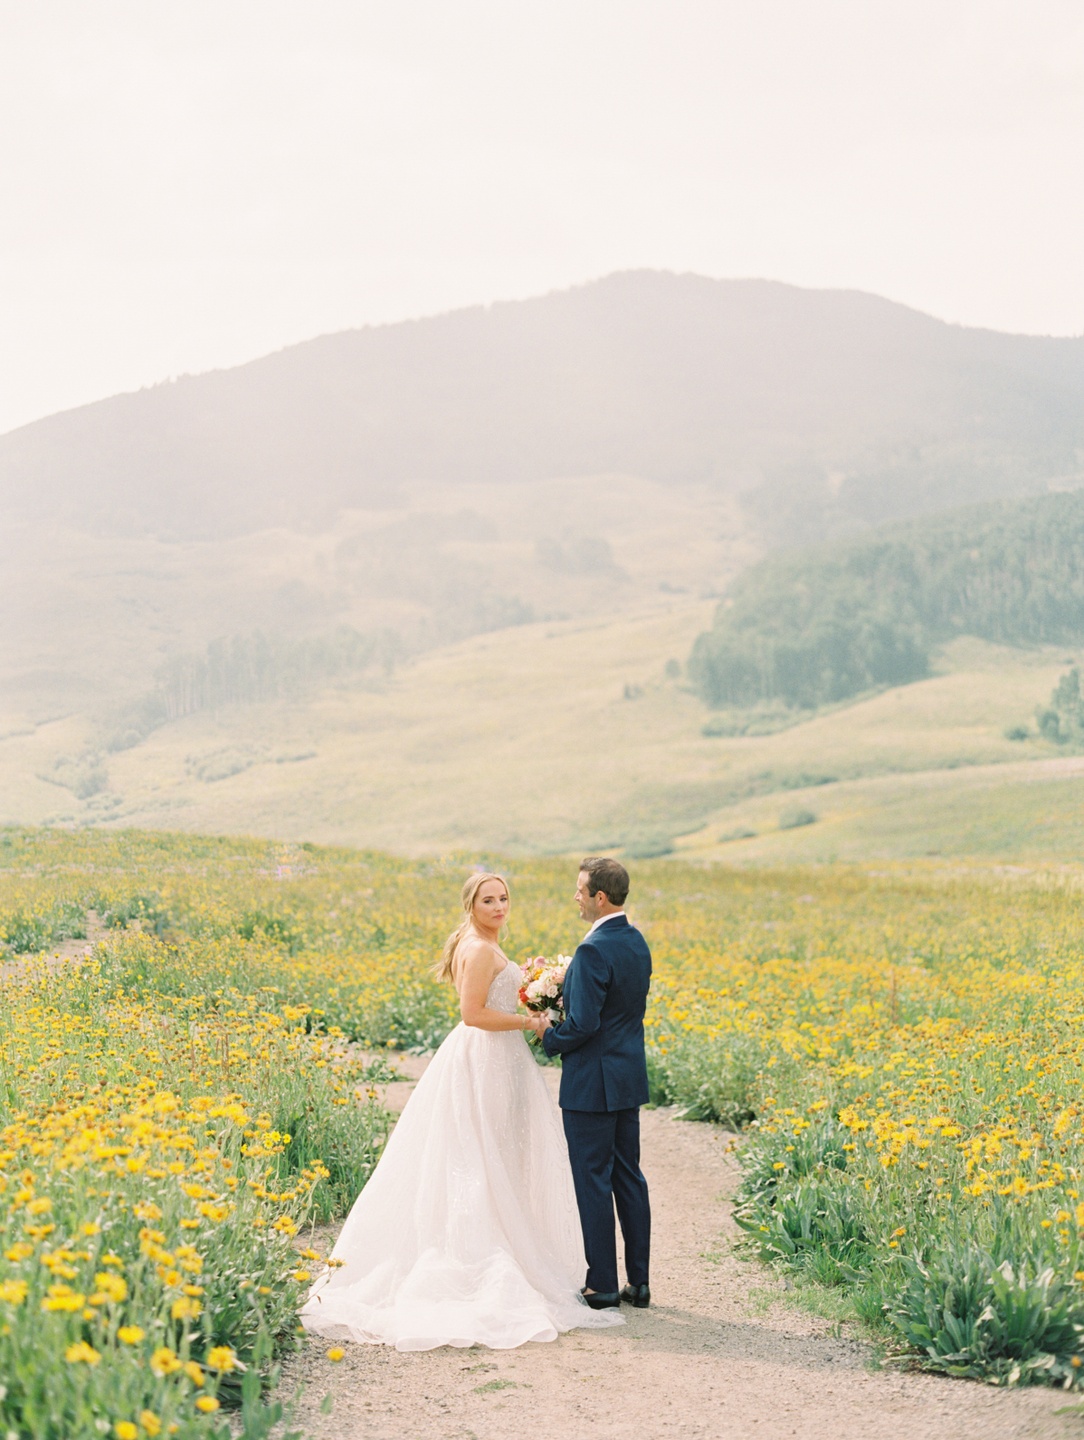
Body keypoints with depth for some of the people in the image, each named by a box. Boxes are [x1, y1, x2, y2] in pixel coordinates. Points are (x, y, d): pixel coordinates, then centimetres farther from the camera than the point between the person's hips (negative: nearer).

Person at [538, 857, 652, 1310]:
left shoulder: (593, 950, -21)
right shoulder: (636, 941, 7)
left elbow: (583, 1023, -24)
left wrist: (549, 1038, -5)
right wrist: (562, 989, 12)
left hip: (593, 1083, -9)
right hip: (630, 1078, 9)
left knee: (593, 1182, 0)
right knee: (628, 1177, 13)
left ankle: (602, 1286, 6)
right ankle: (639, 1281, 17)